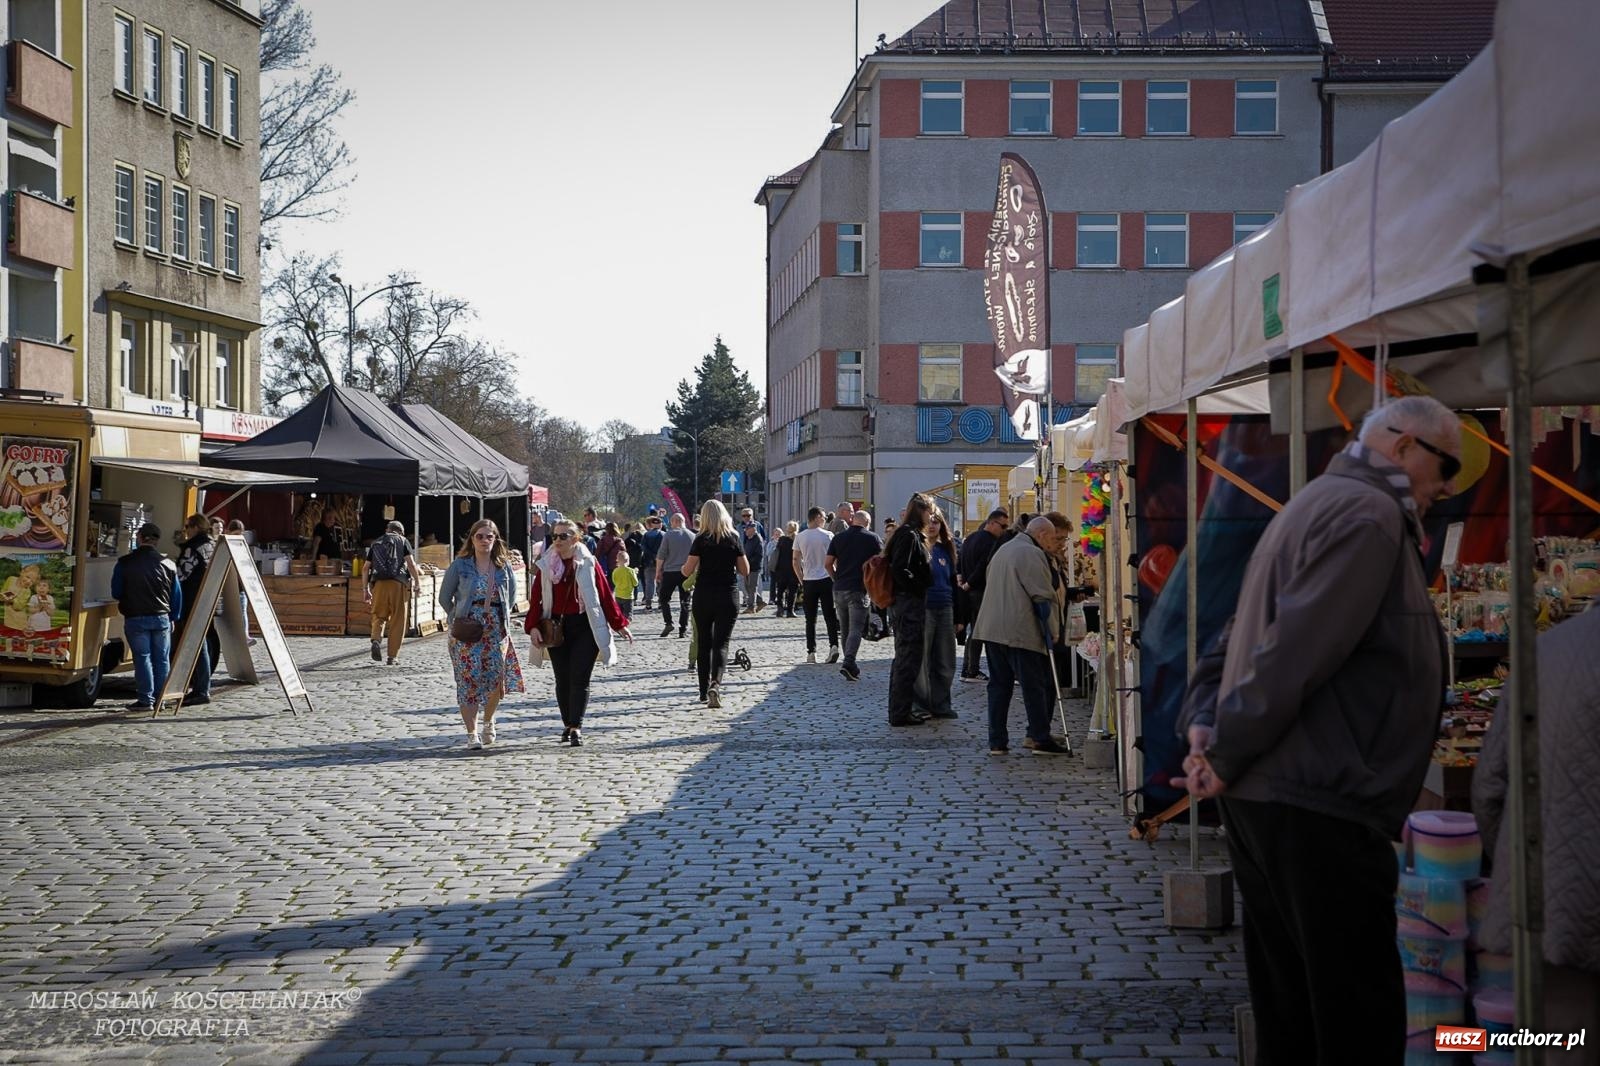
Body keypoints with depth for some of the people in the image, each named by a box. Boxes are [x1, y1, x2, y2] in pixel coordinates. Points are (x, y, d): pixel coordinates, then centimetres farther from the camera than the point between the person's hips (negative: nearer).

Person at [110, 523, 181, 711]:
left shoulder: (125, 563, -4)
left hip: (135, 619, -2)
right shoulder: (168, 564, 3)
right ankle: (159, 699, 12)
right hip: (161, 618, 2)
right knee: (161, 659, 9)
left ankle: (145, 700, 0)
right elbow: (177, 594, 9)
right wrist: (173, 618, 19)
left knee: (142, 658, 1)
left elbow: (116, 592, 3)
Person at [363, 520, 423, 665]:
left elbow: (366, 567, 16)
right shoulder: (403, 541, 12)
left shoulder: (376, 543, 21)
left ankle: (376, 640, -21)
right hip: (398, 583, -2)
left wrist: (366, 589, 19)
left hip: (378, 583, 2)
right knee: (397, 621, 4)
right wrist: (417, 582, 3)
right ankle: (393, 656, 5)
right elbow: (411, 563, -2)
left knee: (379, 616, 9)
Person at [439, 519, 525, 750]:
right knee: (469, 679, -6)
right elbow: (444, 597, 6)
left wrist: (502, 617, 10)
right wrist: (457, 619, 2)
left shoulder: (504, 566, 6)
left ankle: (488, 721, 26)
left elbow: (511, 595, 19)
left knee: (496, 678, 0)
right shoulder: (460, 565, -1)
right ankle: (472, 733, -2)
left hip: (496, 629, 2)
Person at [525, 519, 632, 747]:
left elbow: (605, 594, 1)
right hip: (556, 628, 3)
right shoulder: (545, 565, 5)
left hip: (584, 627, -3)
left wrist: (619, 624, 2)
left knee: (579, 679, -8)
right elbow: (536, 598, 5)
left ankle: (576, 728, -10)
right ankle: (568, 724, 22)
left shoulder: (588, 563, -2)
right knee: (562, 680, 9)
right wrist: (533, 626, -7)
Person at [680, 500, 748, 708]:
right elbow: (745, 570, 3)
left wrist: (685, 564, 14)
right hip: (728, 596, 0)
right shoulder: (733, 539, -1)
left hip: (703, 595, 0)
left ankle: (704, 691, 16)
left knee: (704, 644, 12)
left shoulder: (701, 540, -5)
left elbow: (687, 571, -8)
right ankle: (715, 683, -25)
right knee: (721, 643, -2)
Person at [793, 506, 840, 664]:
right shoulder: (828, 536, -4)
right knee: (830, 616, 3)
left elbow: (796, 562, 3)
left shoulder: (800, 537, 2)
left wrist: (802, 581, 13)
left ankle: (811, 652, 4)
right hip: (826, 580, -1)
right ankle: (833, 645, -14)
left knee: (810, 619, 7)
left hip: (808, 581, 1)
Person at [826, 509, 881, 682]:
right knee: (856, 628, -8)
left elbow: (828, 563, 6)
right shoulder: (872, 538, 0)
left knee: (845, 629, 13)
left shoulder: (838, 538, 9)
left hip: (839, 589, 4)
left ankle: (850, 667, 18)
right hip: (859, 590, -4)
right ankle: (849, 663, -25)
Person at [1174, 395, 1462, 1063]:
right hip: (1319, 807, -10)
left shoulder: (1317, 507, 22)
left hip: (1262, 799, 10)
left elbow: (1235, 640, 21)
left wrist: (1202, 722, 7)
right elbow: (1298, 652, -21)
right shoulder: (1369, 513, -12)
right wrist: (1226, 759, -15)